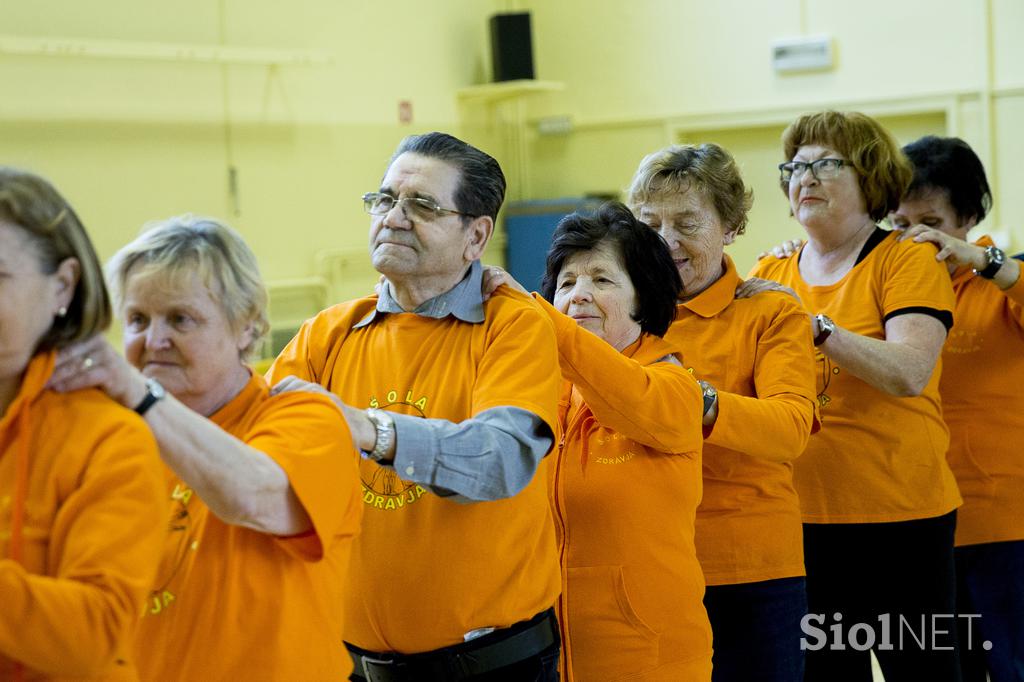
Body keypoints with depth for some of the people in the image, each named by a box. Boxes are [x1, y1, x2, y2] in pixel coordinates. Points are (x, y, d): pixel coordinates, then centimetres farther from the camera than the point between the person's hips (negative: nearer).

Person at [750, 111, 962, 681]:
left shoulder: (909, 261, -4)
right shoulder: (770, 276, 9)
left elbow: (909, 373, -19)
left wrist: (815, 325, -24)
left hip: (899, 513, -4)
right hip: (800, 516, 4)